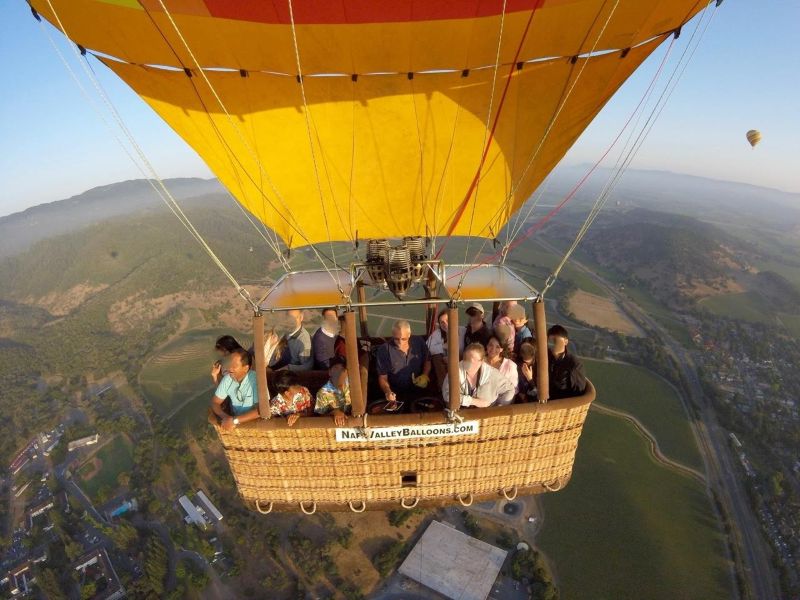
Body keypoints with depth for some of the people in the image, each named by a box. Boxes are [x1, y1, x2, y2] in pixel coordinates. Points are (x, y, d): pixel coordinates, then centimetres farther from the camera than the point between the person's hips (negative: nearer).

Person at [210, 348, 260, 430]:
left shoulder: (256, 380, -23)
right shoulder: (227, 378, -7)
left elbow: (260, 411, -26)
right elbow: (215, 402, 0)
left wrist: (234, 420, -32)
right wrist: (225, 417, -19)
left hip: (254, 422, -5)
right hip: (234, 418, 5)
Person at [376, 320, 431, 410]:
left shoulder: (419, 342, -1)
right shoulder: (383, 350, -10)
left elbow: (427, 360, 15)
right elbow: (382, 377, -5)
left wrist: (425, 375, -4)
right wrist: (388, 392, -23)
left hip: (420, 390, 3)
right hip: (396, 393, -3)